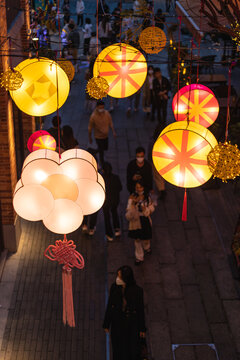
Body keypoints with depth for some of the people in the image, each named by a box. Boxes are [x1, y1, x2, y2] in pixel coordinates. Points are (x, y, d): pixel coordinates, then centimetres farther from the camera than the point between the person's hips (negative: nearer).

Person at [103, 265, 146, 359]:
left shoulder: (137, 290, -19)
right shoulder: (114, 287, -13)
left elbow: (141, 310, -8)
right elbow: (109, 306, -2)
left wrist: (142, 329, -1)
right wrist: (106, 324, 3)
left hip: (131, 324, -2)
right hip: (116, 323, 2)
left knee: (132, 350, 13)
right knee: (118, 350, 15)